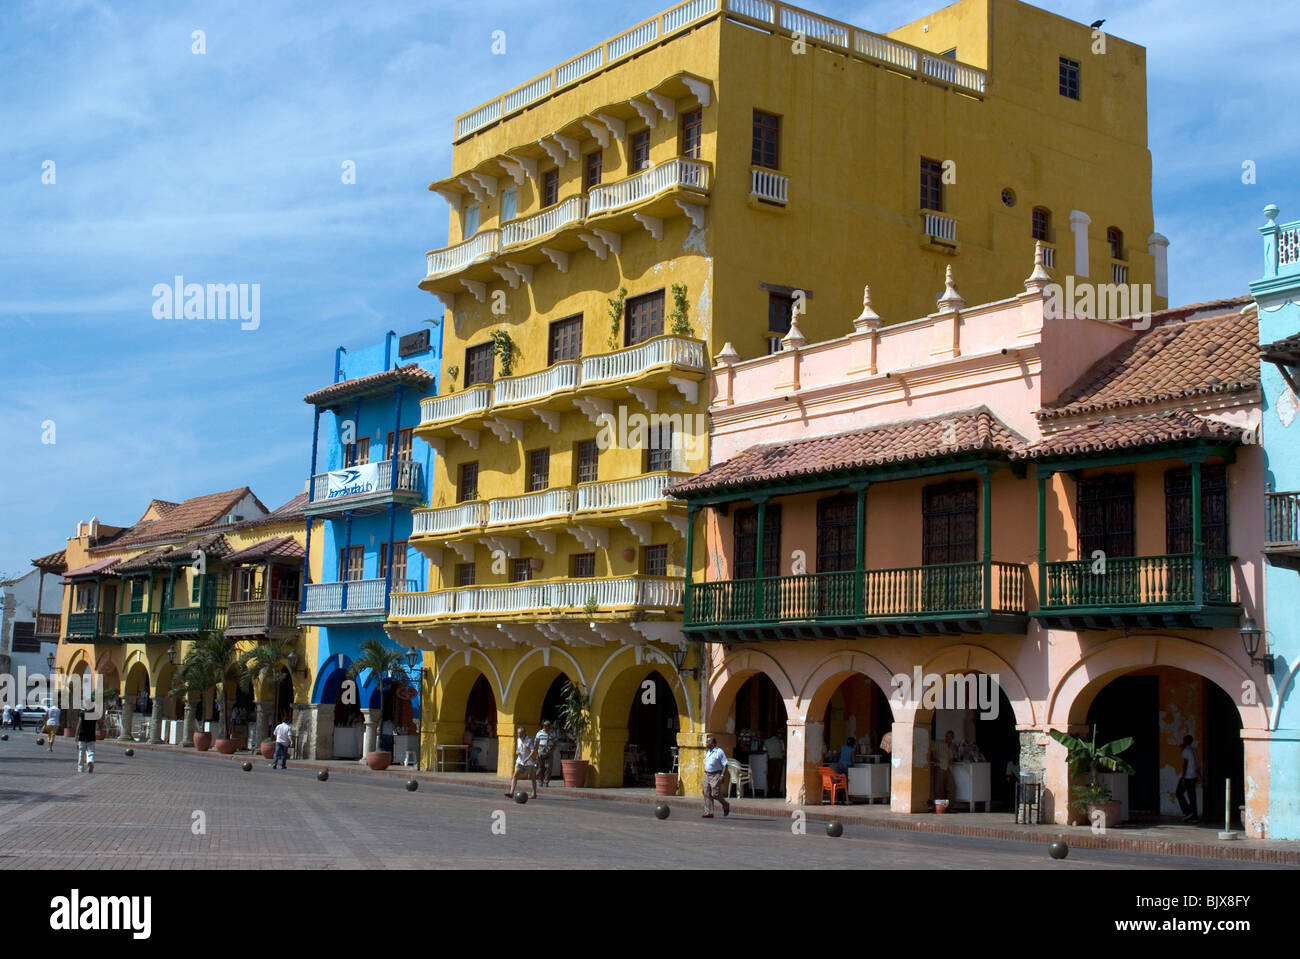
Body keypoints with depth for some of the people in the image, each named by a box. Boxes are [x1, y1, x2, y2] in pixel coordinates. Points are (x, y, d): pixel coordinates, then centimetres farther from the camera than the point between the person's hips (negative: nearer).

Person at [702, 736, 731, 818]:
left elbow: (725, 764, -13)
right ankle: (708, 813, 1)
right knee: (707, 794, 0)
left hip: (716, 775, -8)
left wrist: (723, 775, -20)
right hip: (707, 774, 8)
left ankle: (726, 805, 16)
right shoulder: (707, 752, 15)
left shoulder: (719, 752, -10)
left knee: (715, 794, -10)